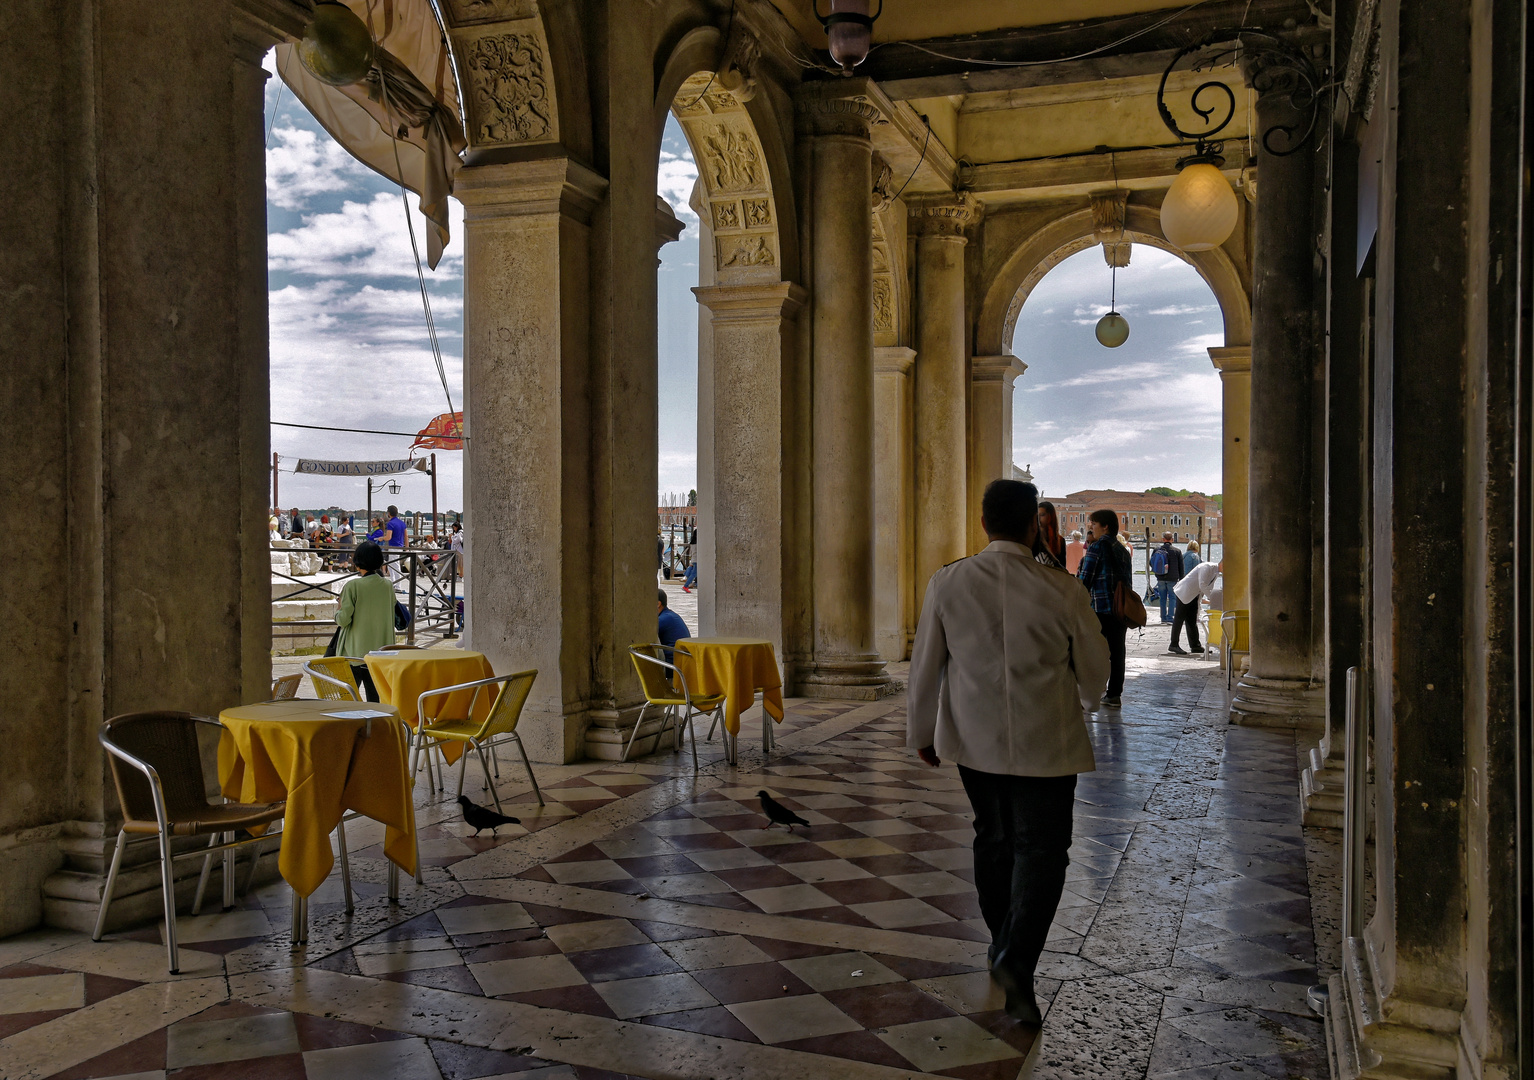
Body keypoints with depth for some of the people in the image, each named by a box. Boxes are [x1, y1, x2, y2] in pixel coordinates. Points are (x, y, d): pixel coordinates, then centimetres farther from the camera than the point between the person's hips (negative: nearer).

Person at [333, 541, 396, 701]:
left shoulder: (352, 586, -14)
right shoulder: (388, 585, 1)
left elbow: (344, 620, -11)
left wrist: (338, 610, 7)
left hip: (355, 652, -4)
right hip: (381, 651, 4)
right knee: (376, 699, 8)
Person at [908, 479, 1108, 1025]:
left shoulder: (947, 583, -8)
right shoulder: (1062, 591, -13)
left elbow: (925, 665, -1)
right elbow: (1095, 668, 1)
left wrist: (922, 732, 14)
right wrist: (1082, 706, 23)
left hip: (974, 738, 3)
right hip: (1047, 742, -3)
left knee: (993, 839, 20)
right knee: (1042, 848, 5)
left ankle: (1003, 945, 35)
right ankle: (1017, 959, -11)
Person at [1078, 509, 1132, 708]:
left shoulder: (1097, 547, -9)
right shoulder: (1122, 549, 12)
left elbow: (1085, 579, -11)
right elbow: (1128, 580, 15)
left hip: (1101, 609, -7)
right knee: (1116, 651, 9)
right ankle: (1114, 695, 14)